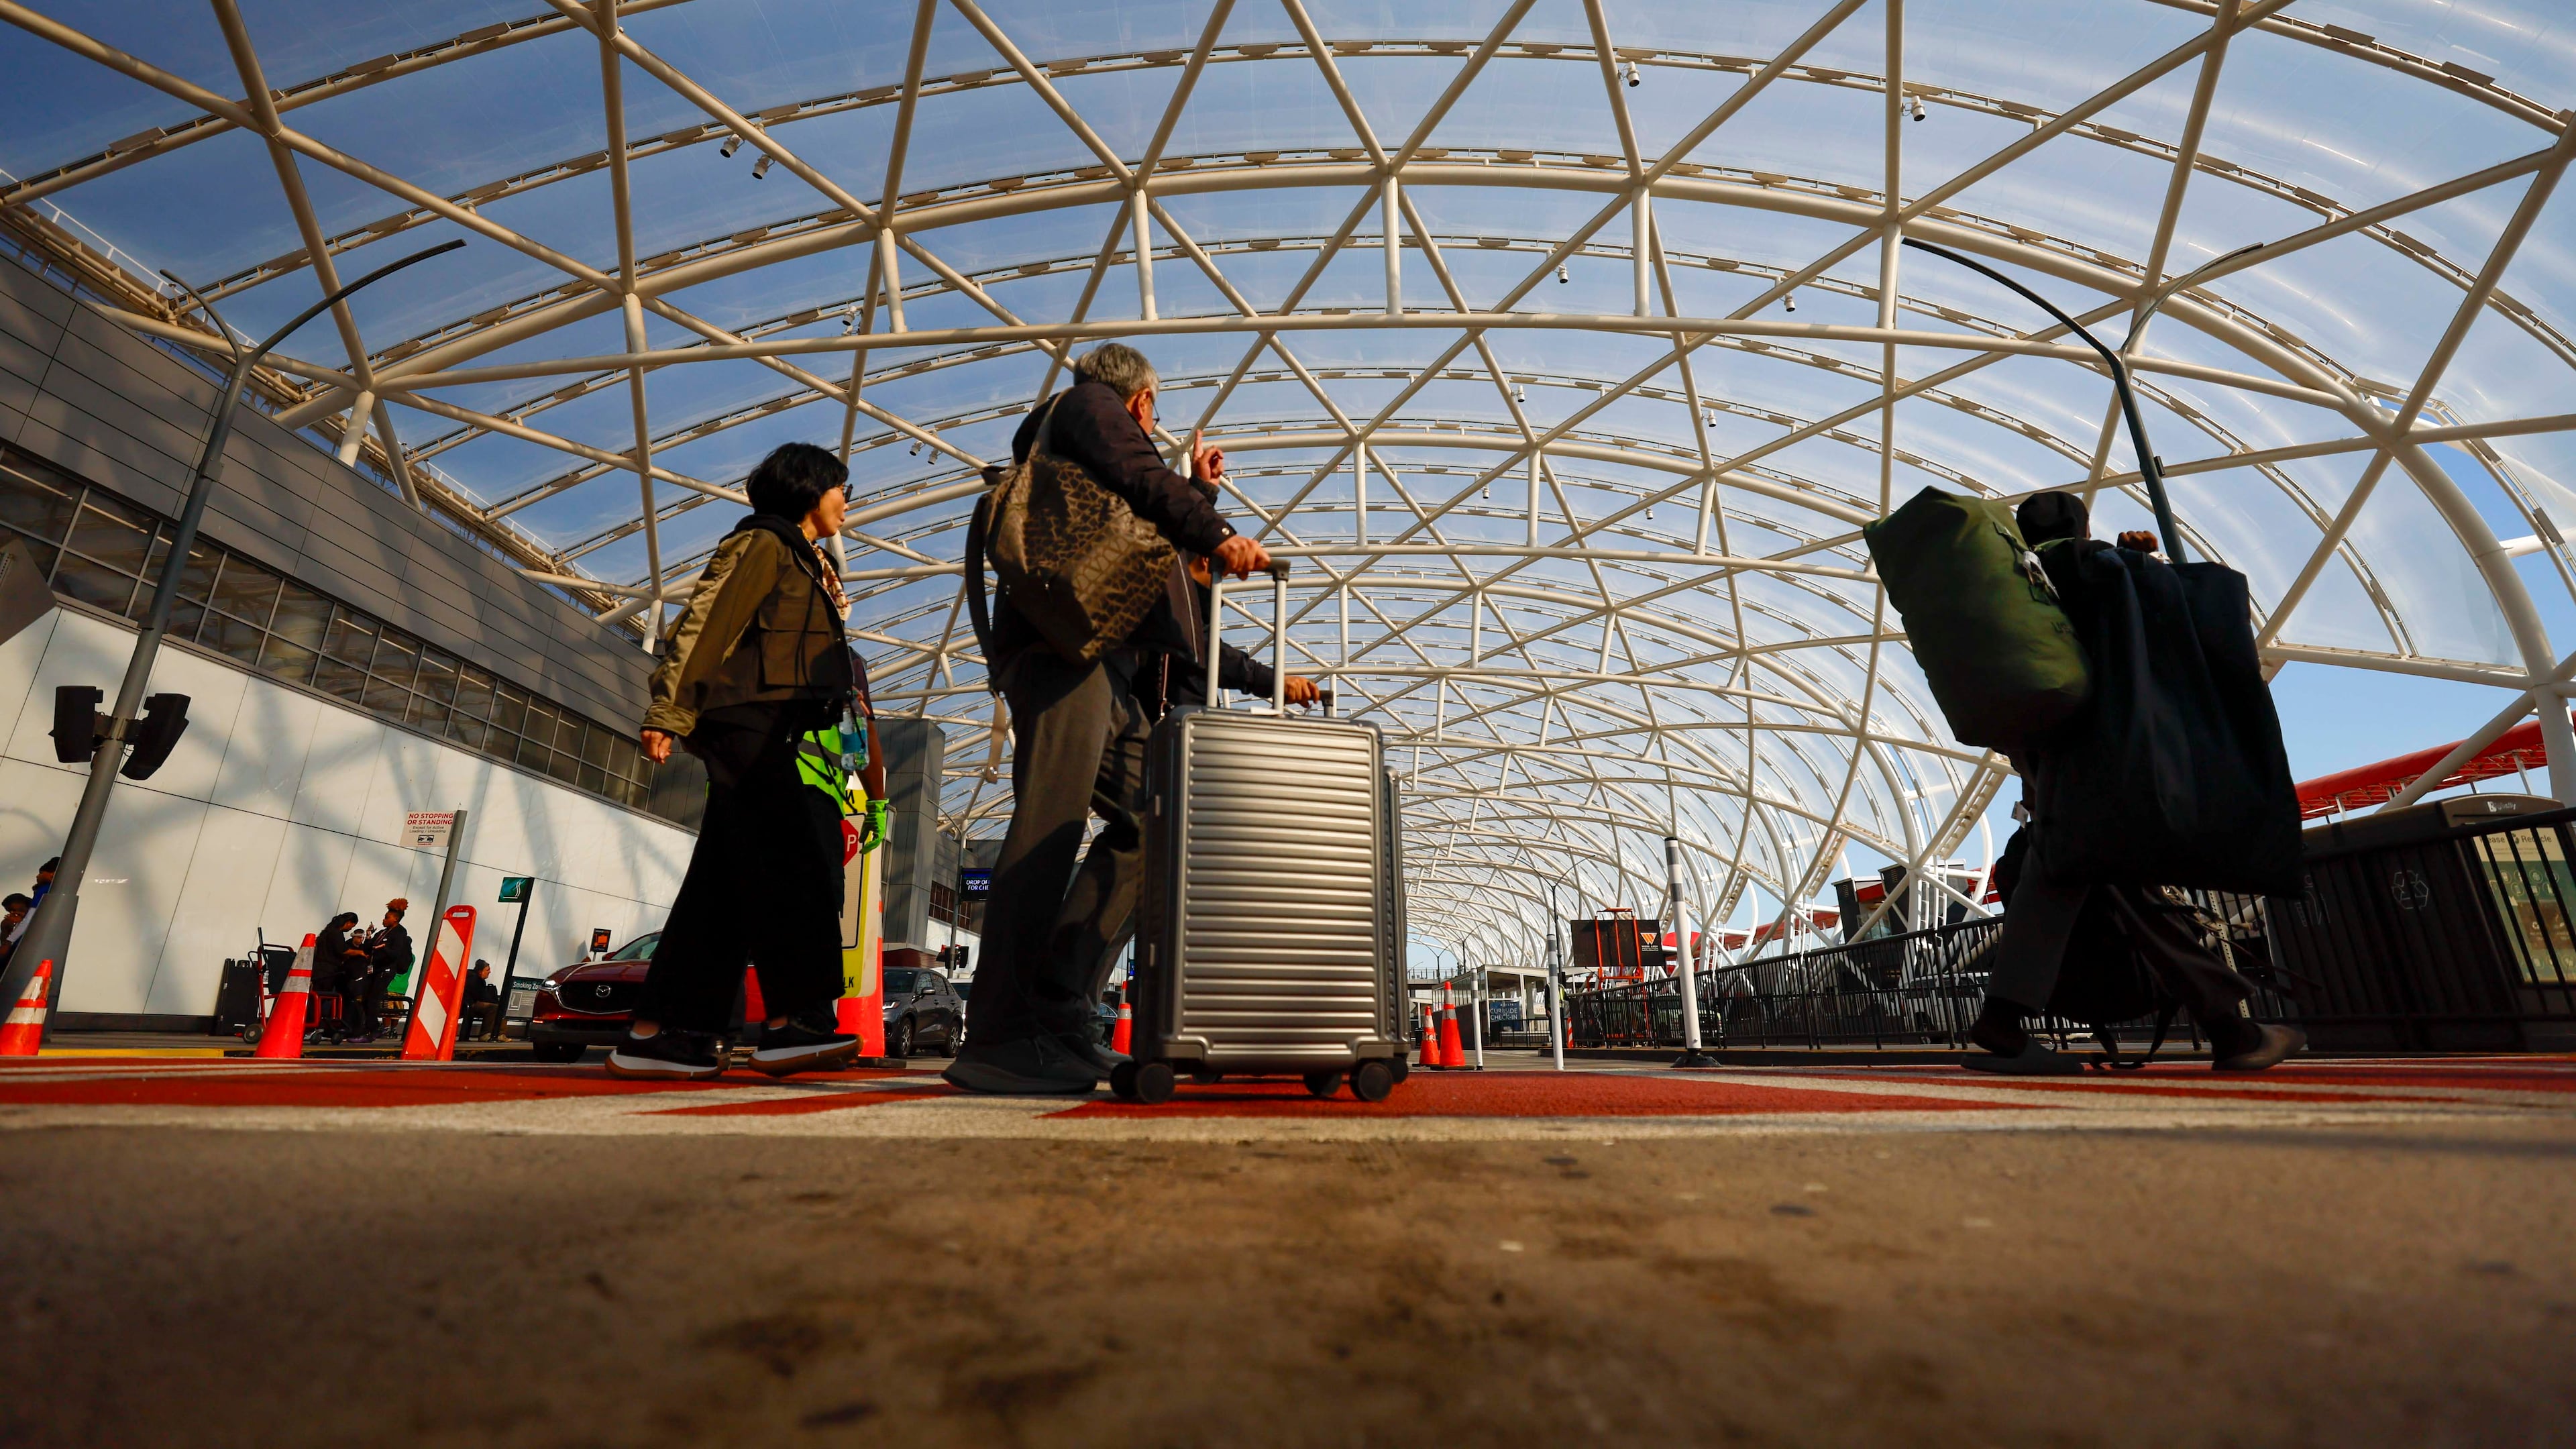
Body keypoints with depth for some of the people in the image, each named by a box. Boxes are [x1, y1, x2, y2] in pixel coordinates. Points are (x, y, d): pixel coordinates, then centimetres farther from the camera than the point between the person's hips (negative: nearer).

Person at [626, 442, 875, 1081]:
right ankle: (792, 1022, -22)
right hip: (747, 719, -9)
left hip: (773, 735, 9)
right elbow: (705, 622, -9)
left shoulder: (807, 564, 30)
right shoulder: (761, 544, 2)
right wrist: (668, 712, -19)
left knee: (725, 883, 4)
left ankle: (657, 1034, 6)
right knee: (793, 864, -19)